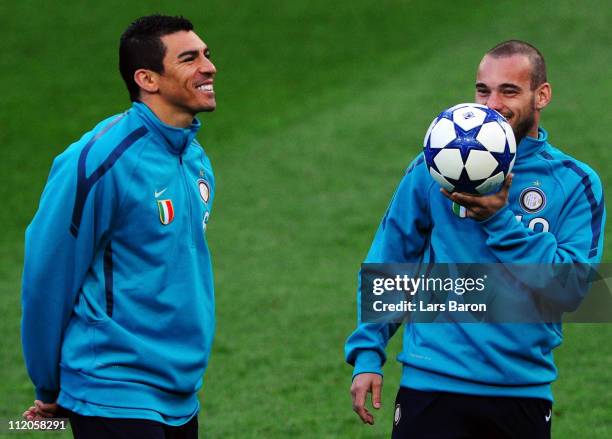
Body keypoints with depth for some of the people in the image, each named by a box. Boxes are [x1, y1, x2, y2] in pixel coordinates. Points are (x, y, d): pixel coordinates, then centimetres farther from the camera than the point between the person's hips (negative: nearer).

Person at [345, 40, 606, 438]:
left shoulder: (576, 183, 1)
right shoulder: (433, 167, 4)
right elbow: (386, 266, 9)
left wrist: (499, 220, -19)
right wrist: (367, 355, 2)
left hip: (524, 388, 1)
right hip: (432, 386, 0)